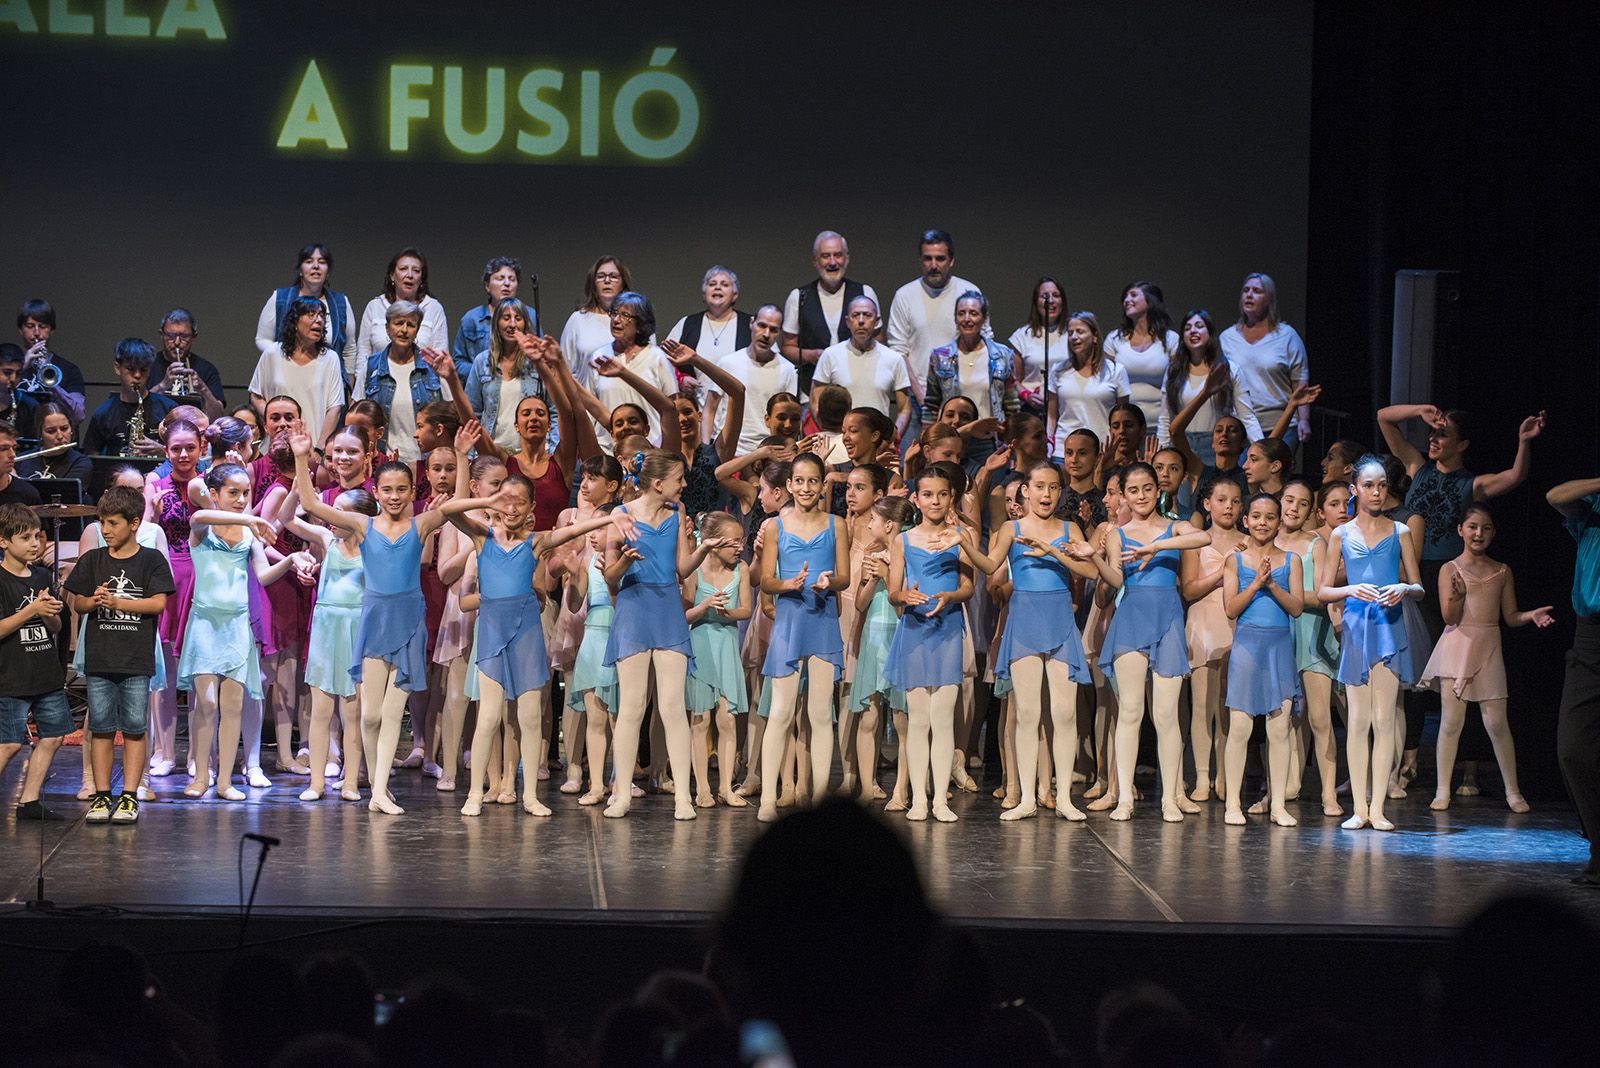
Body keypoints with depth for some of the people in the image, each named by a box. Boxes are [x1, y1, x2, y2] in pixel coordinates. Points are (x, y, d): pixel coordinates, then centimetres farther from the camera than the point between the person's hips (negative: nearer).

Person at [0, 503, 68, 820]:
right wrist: (32, 610, -21)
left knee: (52, 737, 8)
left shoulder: (41, 576, 10)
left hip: (47, 673, 7)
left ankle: (29, 802, 17)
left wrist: (50, 613, -8)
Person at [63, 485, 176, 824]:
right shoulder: (92, 560, 9)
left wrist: (116, 602, -13)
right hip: (99, 658, 3)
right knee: (101, 729, 4)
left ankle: (129, 797, 4)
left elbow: (159, 603, -9)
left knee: (134, 729, -1)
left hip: (137, 660, -3)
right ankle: (102, 796, 9)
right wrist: (94, 601, -12)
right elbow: (77, 603, 10)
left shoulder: (152, 561, 0)